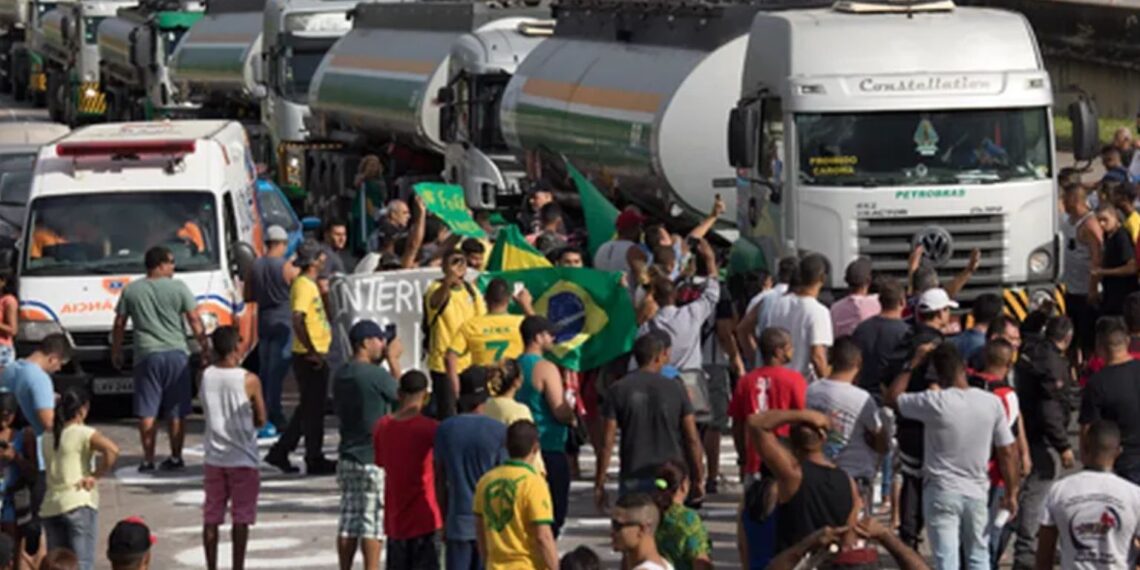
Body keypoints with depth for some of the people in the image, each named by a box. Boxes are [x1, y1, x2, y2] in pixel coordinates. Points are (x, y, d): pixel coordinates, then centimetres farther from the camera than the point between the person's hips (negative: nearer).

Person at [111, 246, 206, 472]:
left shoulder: (131, 291, 5)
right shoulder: (178, 288, -1)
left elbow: (119, 324, 8)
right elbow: (195, 321, -3)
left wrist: (116, 351, 19)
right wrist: (204, 348, 5)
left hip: (146, 355, 0)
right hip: (176, 353, 0)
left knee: (147, 411, 2)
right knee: (176, 411, 8)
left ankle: (148, 459, 0)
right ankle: (176, 457, 10)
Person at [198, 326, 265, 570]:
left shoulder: (205, 376, -3)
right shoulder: (249, 380, -14)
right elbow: (261, 419, -4)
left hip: (214, 456, 4)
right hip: (243, 458, -4)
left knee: (211, 517, 9)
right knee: (241, 518, 4)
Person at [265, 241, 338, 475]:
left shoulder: (311, 284, 16)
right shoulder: (303, 286, -16)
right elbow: (298, 320, -27)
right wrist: (312, 351, -25)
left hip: (316, 355, 10)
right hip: (309, 358, -10)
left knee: (309, 408, 16)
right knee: (313, 409, -2)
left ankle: (280, 452, 21)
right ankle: (314, 460, 5)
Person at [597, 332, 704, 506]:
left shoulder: (618, 390, -1)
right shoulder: (675, 389, -1)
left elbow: (607, 442, -4)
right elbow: (692, 439, -1)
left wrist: (599, 484, 2)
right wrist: (698, 479, 10)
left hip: (633, 479, 0)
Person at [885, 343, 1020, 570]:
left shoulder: (935, 402, -16)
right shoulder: (991, 402, -6)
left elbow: (892, 397, 0)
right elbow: (1007, 452, -1)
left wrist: (915, 362, 5)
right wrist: (1011, 493, 10)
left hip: (941, 493, -3)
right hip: (977, 492, 3)